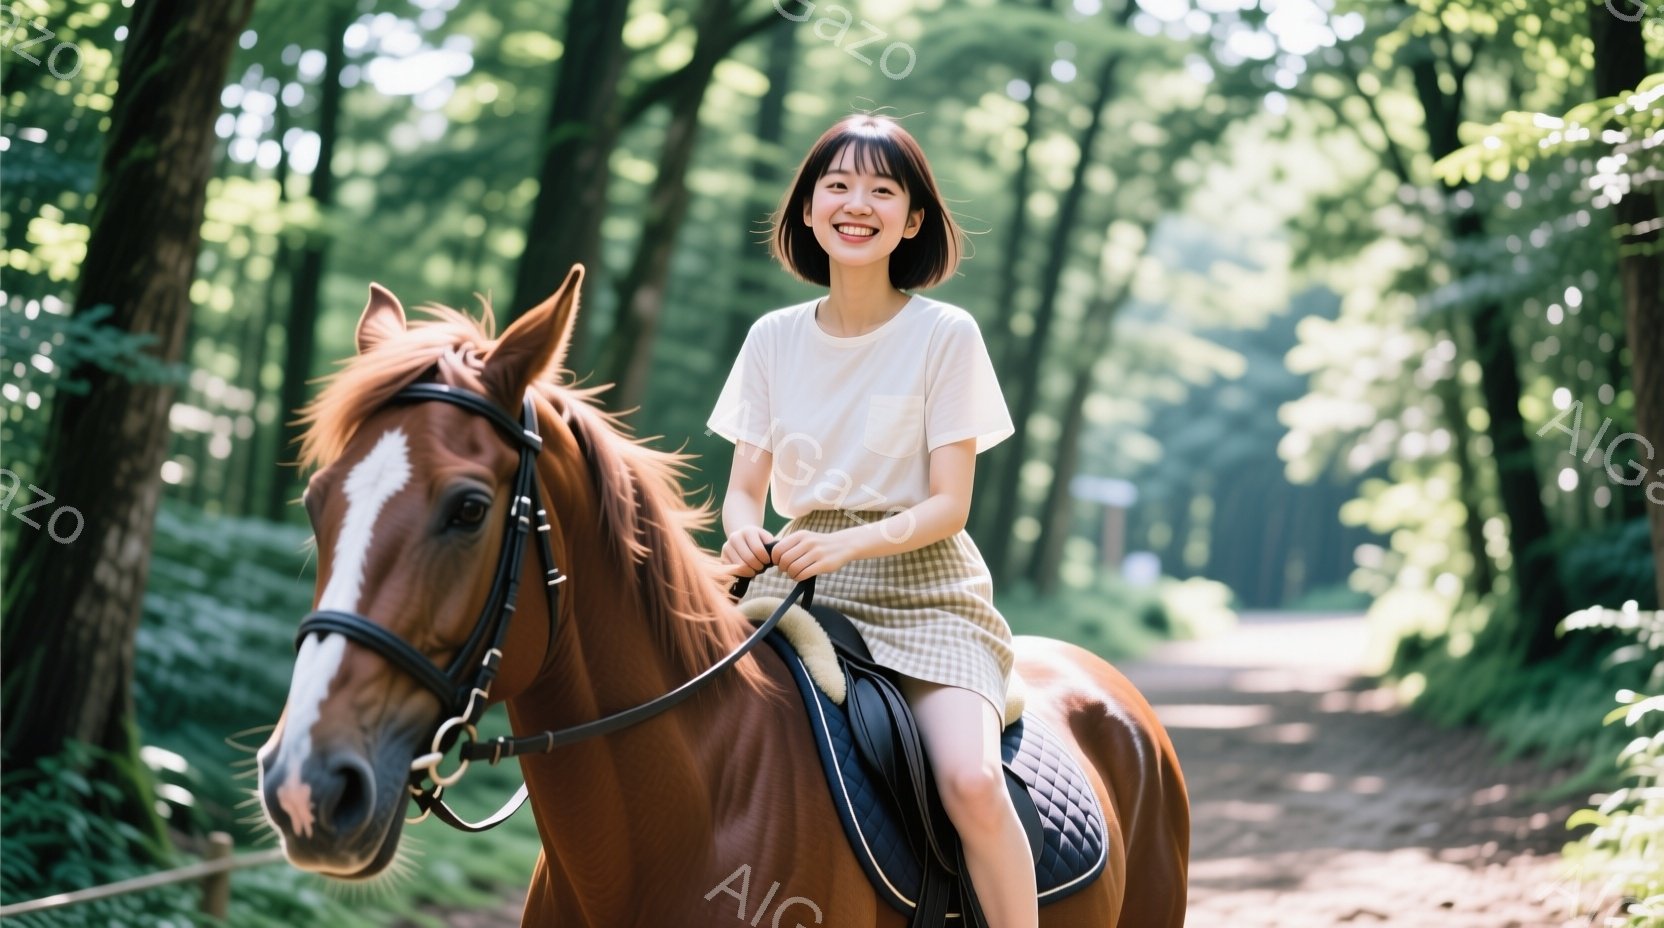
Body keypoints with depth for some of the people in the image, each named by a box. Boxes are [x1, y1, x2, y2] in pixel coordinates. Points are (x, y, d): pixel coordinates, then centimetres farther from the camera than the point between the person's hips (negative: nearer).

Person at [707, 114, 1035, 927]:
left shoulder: (945, 335, -4)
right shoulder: (774, 339, 7)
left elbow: (949, 504, -8)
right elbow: (745, 487, 8)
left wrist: (845, 545, -25)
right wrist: (742, 534, -16)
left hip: (921, 589, -3)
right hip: (798, 583, 3)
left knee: (971, 779, -28)